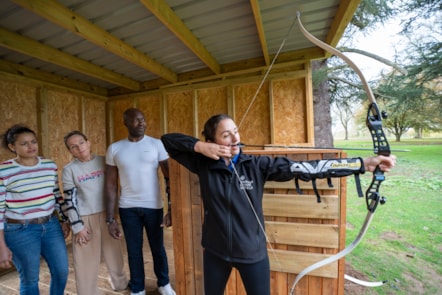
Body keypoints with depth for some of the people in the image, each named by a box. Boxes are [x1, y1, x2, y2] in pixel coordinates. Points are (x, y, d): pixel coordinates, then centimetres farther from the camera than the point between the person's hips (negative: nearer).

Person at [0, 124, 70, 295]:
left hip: (51, 226, 4)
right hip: (20, 231, -4)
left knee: (61, 272, 14)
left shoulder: (50, 165, 0)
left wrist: (64, 221, 11)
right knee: (29, 279, 14)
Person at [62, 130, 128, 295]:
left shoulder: (104, 161, -1)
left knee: (114, 253, 17)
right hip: (85, 219, -2)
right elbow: (70, 200, -6)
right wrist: (77, 227, -8)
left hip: (106, 215, 2)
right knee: (86, 260, 9)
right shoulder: (69, 170, -6)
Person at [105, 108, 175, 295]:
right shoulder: (114, 149, 0)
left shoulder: (156, 144, -6)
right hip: (128, 208, 1)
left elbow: (169, 178, -7)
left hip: (153, 206, -1)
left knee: (158, 248, 15)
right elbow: (111, 185, 2)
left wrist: (172, 209, -12)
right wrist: (110, 219, 0)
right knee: (134, 250, 16)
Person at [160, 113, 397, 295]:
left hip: (252, 252, -1)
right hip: (215, 251, 2)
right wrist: (199, 146, -23)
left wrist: (363, 164, -23)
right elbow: (167, 139, -6)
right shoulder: (204, 164, -13)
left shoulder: (257, 165, -15)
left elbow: (303, 168, -20)